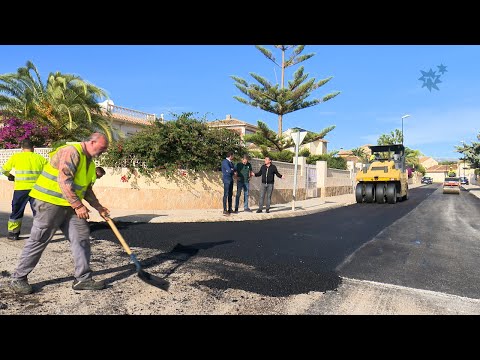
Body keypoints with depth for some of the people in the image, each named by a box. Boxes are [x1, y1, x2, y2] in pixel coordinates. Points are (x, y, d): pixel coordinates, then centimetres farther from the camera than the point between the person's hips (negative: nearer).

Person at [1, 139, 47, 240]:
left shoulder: (16, 157, 6)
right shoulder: (40, 158, 7)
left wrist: (10, 176, 33)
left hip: (21, 189, 0)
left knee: (17, 211, 14)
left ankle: (13, 233, 21)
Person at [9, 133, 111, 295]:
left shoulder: (89, 162, 14)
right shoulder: (72, 152, -17)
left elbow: (86, 189, 21)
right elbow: (64, 181, -26)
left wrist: (99, 208, 15)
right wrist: (78, 205, -24)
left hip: (70, 206, 9)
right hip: (50, 202, -9)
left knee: (82, 237, 2)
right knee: (38, 240, 2)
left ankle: (83, 279, 7)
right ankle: (18, 279, 20)